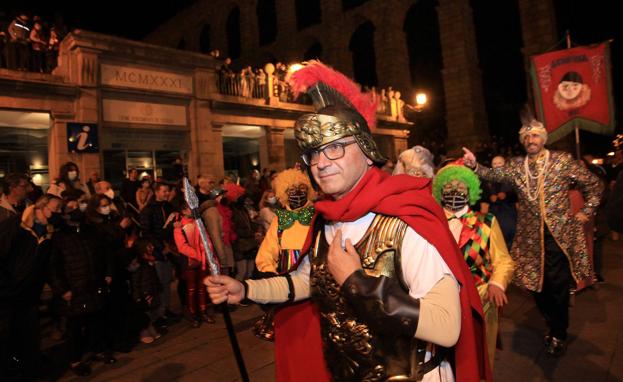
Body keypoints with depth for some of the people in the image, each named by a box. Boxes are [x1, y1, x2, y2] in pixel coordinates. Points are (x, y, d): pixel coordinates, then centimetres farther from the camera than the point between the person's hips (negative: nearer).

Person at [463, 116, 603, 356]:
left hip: (560, 234, -2)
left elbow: (592, 184, 8)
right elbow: (495, 175, -11)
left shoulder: (563, 161, 0)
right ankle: (554, 327, 33)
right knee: (537, 284, 10)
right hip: (530, 237, 3)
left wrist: (586, 212, 3)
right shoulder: (516, 165, 6)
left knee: (557, 286, 2)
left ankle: (558, 334, 23)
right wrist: (475, 166, -28)